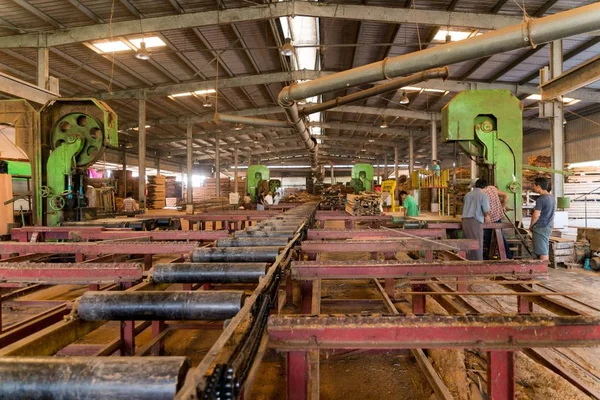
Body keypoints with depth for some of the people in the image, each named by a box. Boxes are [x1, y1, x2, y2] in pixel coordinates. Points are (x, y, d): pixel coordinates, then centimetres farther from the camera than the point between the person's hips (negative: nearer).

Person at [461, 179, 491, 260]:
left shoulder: (467, 194, 16)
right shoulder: (483, 195, -2)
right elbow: (486, 211, -8)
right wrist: (487, 217, 15)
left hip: (465, 220, 6)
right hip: (476, 221, -6)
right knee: (477, 244, -1)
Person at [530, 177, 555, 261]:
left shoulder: (541, 199, -18)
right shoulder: (551, 197, 11)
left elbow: (536, 215, -20)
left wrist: (531, 226, -3)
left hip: (540, 228, -9)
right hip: (548, 227, 9)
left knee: (542, 253, -5)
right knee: (545, 251, 13)